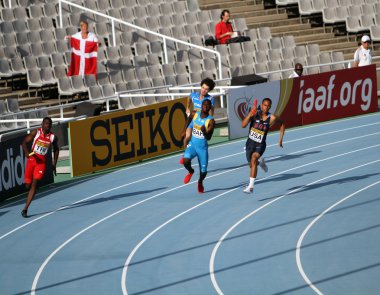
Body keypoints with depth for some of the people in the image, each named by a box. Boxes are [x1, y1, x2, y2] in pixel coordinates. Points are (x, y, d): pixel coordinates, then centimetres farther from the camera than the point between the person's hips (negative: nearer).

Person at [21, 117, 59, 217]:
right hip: (31, 159, 0)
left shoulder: (53, 137, 1)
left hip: (42, 162, 0)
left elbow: (56, 149, 17)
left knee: (34, 183, -15)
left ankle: (25, 209, -14)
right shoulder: (36, 132, -4)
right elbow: (24, 142, -3)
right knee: (28, 185, 3)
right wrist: (26, 152, -23)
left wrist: (54, 164, 14)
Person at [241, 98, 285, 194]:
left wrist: (280, 140, 7)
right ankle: (261, 162, 57)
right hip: (250, 143, 3)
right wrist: (250, 115, -36)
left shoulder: (272, 118, -12)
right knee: (252, 165, 18)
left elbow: (282, 124, 8)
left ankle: (251, 186, -29)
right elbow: (243, 125, -21)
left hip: (260, 145, -3)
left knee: (254, 158, -30)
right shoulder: (255, 113, -12)